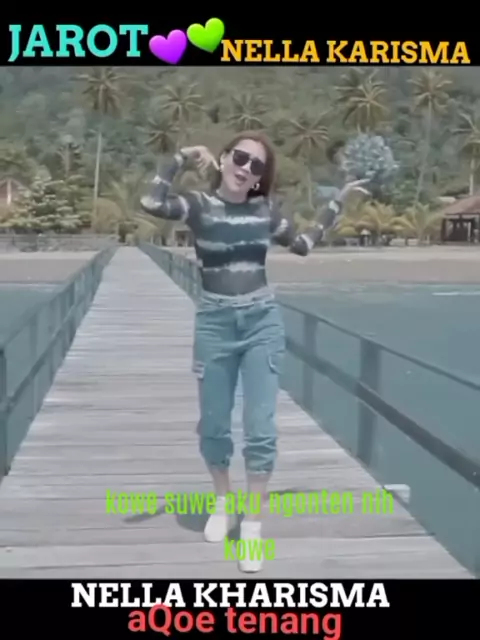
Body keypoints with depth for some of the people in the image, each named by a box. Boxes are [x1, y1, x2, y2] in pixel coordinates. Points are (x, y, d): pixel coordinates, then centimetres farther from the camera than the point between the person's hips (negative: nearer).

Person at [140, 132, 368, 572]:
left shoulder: (265, 210, 4)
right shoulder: (199, 206, -4)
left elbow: (303, 246, 19)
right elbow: (151, 204, -23)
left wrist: (337, 205, 17)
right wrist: (181, 160, -16)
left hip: (263, 323, 1)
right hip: (215, 325, -1)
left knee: (260, 429, -2)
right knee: (214, 426, 12)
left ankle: (253, 527, 9)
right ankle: (223, 502, 38)